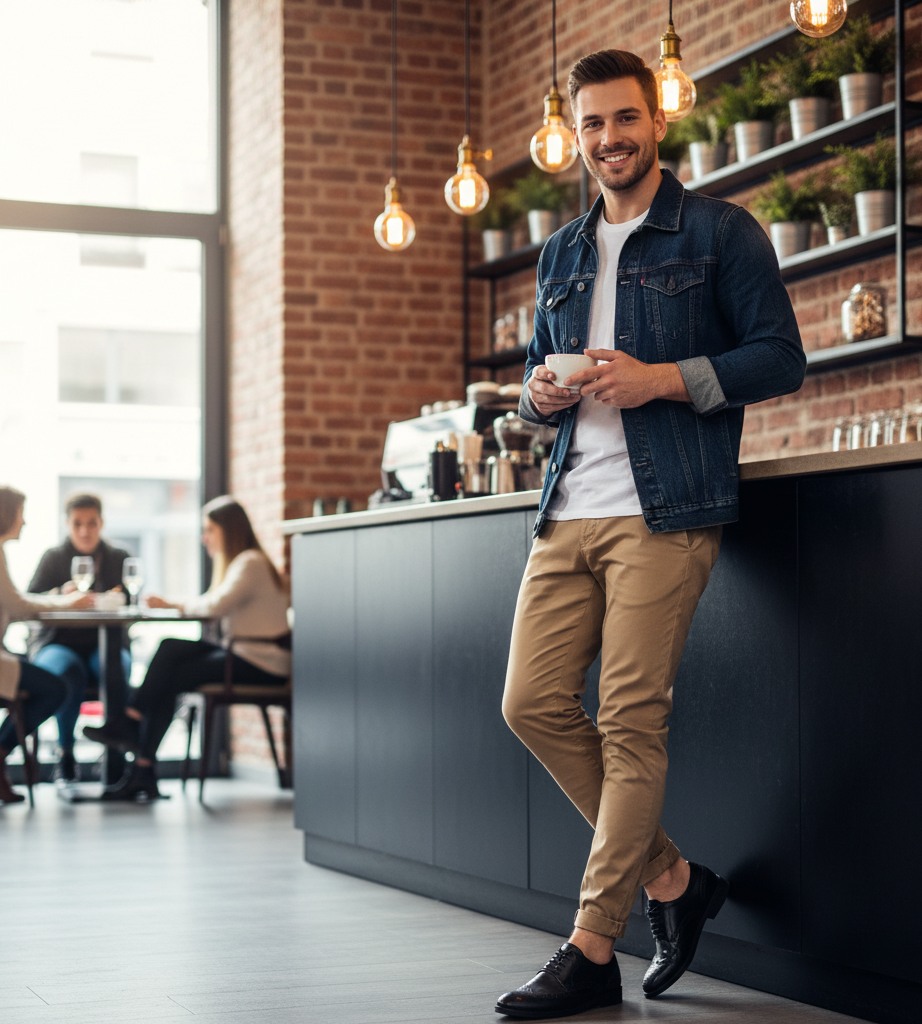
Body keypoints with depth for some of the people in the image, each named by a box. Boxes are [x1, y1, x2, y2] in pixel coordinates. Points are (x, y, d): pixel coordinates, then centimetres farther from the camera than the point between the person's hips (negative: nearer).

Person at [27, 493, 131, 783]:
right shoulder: (53, 558, 7)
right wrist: (60, 594, -24)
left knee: (115, 669, -36)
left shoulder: (119, 559, 11)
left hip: (105, 644, 1)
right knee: (67, 671, -37)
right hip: (56, 643, -1)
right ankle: (65, 753, -21)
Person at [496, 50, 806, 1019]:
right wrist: (540, 393, 4)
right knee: (534, 703, -1)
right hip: (570, 510, 7)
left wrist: (663, 378, -14)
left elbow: (781, 357, -2)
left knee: (631, 720, -8)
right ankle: (672, 878, 15)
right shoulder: (561, 254, 21)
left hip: (664, 509, -6)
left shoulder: (719, 232, 3)